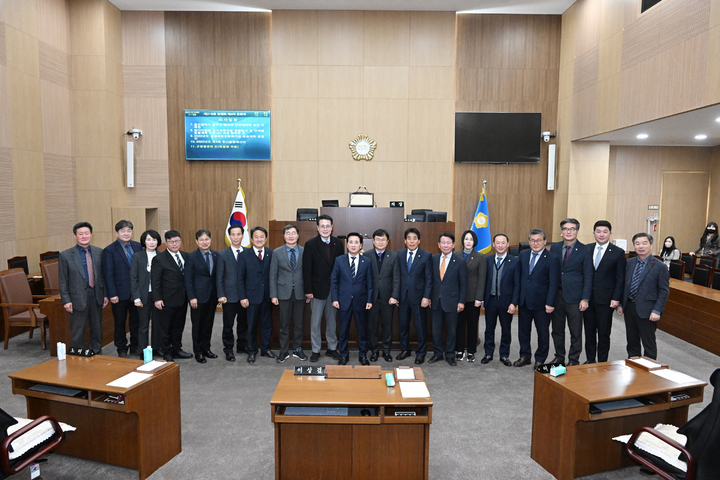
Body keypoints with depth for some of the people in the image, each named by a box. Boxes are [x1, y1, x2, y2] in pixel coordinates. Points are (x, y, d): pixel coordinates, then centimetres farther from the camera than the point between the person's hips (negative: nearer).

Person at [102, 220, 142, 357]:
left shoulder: (138, 246, 5)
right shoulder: (109, 250, -6)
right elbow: (108, 274, -8)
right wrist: (112, 294, -13)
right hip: (120, 293, -3)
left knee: (136, 321, 12)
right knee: (120, 323, 10)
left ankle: (135, 347, 26)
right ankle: (122, 350, 22)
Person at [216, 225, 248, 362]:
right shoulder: (222, 255, -1)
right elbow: (219, 277, -1)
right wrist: (221, 295, -9)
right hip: (229, 296, -2)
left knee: (243, 322, 13)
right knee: (228, 325, 5)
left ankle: (242, 345, 30)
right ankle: (228, 350, 19)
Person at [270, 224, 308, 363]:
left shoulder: (305, 252, 3)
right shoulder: (277, 252, 2)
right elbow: (273, 274, 2)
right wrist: (273, 295, -4)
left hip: (300, 293, 1)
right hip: (284, 293, -1)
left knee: (299, 323, 9)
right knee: (284, 323, 5)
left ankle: (297, 349, 22)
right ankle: (284, 351, 17)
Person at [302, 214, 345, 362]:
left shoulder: (338, 243, 4)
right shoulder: (310, 244, -6)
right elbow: (306, 269, -7)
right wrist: (308, 290, -11)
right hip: (317, 289, -3)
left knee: (332, 320, 13)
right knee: (315, 321, 5)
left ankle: (332, 348, 25)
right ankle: (316, 350, 17)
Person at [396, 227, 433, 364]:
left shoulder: (426, 256, -3)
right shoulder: (399, 254, 5)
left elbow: (428, 278, -4)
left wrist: (426, 297, -10)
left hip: (418, 297, -3)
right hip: (402, 296, 3)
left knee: (421, 326, 6)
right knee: (403, 325, 13)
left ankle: (421, 353, 21)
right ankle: (405, 349, 30)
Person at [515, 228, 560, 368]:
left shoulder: (552, 259, -9)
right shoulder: (523, 255, 5)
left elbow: (554, 283, -11)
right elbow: (517, 276, 8)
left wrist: (550, 303, -16)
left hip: (541, 302, -4)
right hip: (523, 300, 4)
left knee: (543, 332, 10)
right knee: (523, 330, 14)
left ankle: (540, 359, 25)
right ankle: (525, 356, 29)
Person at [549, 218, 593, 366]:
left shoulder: (584, 250, -5)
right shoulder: (554, 248, 6)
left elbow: (588, 277, -5)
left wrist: (585, 299, -10)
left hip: (574, 298, -3)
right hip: (556, 295, 3)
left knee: (576, 332, 7)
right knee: (557, 330, 13)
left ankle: (573, 360, 21)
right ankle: (559, 357, 28)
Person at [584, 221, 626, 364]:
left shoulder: (618, 252, -2)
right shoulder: (586, 249, 6)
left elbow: (620, 278, -3)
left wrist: (616, 298, -10)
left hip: (605, 299, -3)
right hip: (587, 298, 3)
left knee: (604, 333, 6)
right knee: (589, 331, 12)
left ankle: (602, 362, 18)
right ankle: (590, 360, 24)